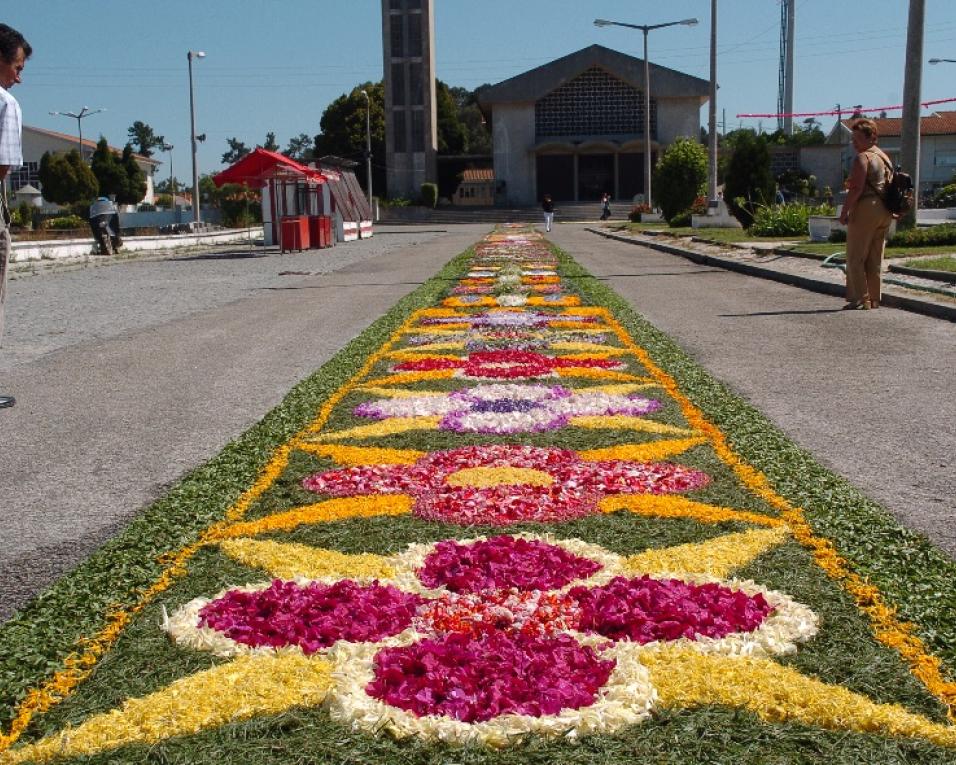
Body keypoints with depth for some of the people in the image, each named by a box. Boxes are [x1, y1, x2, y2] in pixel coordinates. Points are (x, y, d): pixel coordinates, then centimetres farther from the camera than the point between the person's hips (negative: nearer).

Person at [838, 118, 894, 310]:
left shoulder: (863, 158, -10)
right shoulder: (885, 158, 18)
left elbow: (856, 188, -18)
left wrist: (844, 212, -15)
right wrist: (889, 211, 22)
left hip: (865, 208, -9)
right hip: (884, 211, 9)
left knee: (855, 258, -4)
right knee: (875, 260, 12)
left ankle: (860, 300, -8)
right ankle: (874, 300, 14)